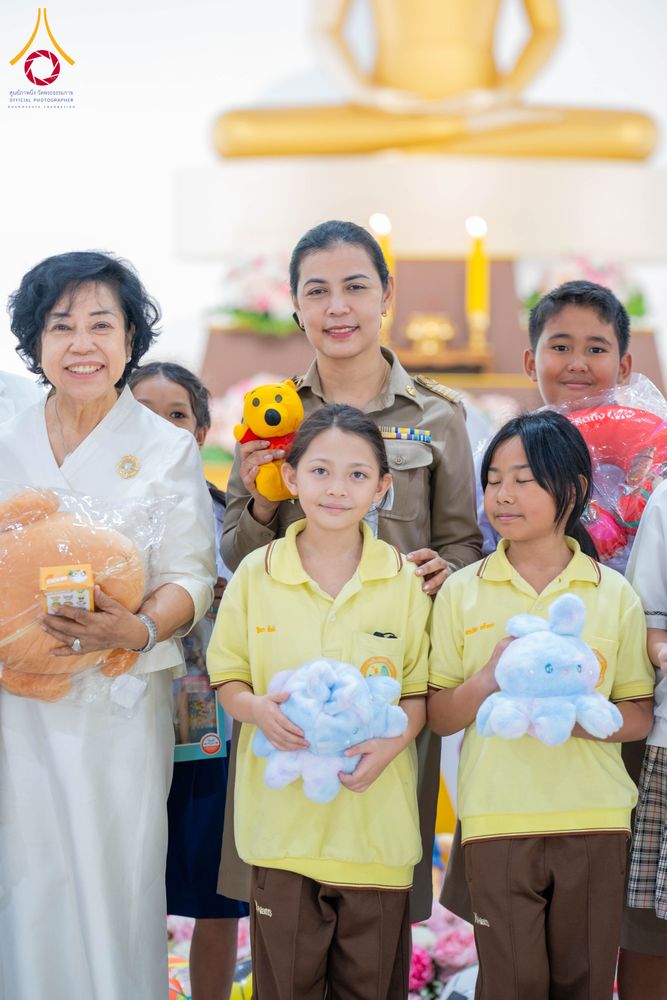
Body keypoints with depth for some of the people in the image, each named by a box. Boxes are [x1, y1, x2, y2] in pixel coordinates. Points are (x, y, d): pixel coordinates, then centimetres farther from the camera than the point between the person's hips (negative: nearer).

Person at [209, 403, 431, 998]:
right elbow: (228, 678, 6)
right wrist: (257, 709, -16)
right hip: (283, 811, 0)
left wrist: (391, 742, -15)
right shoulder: (256, 573, 0)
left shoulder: (402, 580, 0)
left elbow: (420, 690, 4)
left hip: (376, 813, 0)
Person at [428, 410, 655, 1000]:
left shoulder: (613, 594, 3)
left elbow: (640, 716, 4)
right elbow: (439, 717, 2)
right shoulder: (463, 592, 2)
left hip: (595, 820, 1)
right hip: (498, 820, -1)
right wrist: (489, 679, -16)